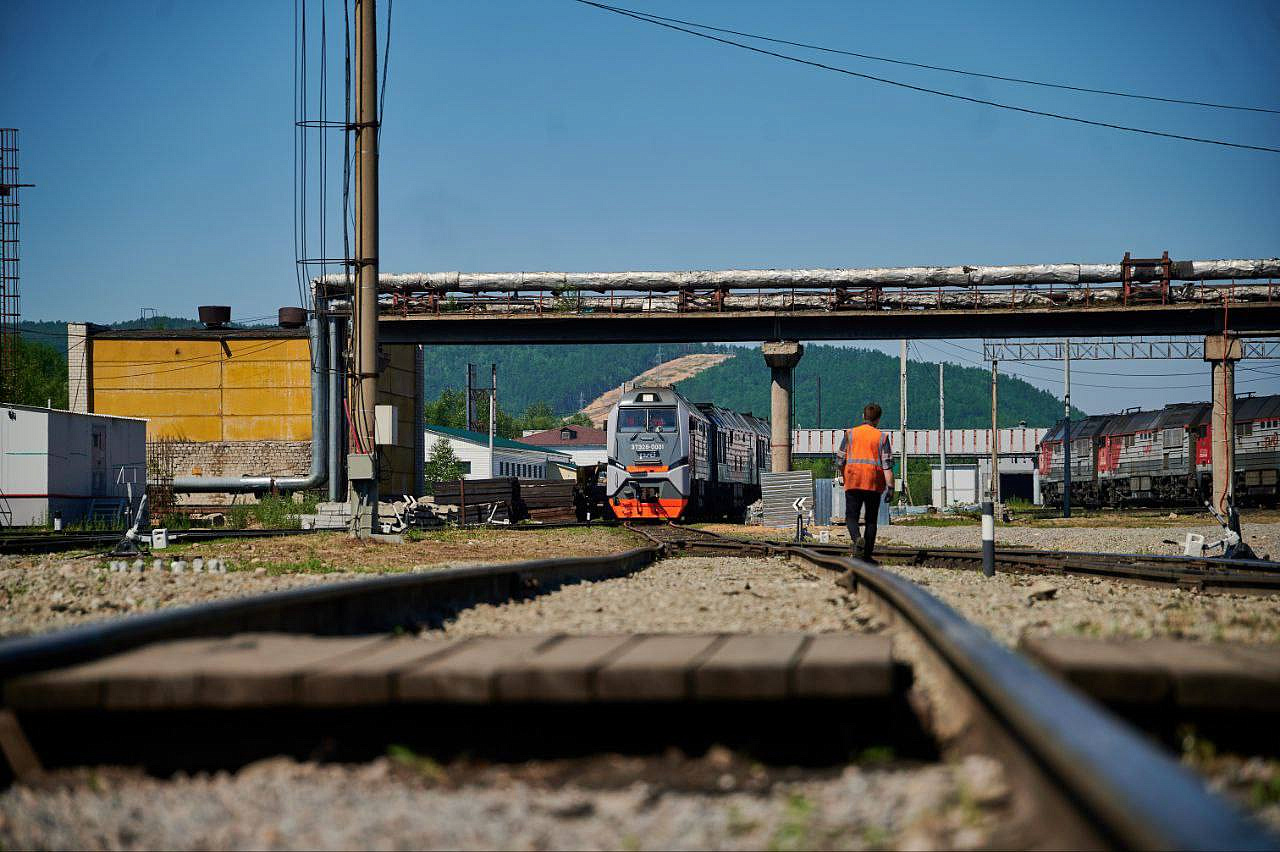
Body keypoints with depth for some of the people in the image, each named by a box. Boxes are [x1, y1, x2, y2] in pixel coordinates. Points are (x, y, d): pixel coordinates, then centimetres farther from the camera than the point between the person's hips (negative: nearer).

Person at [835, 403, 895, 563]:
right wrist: (890, 487, -6)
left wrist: (844, 477, 24)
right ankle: (867, 555, 8)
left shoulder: (850, 434, 5)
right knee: (871, 520, 10)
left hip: (853, 482, 0)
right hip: (874, 483, 0)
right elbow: (887, 464, -6)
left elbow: (840, 461, 6)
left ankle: (856, 538, -26)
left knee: (851, 516, 4)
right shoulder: (882, 437, 1)